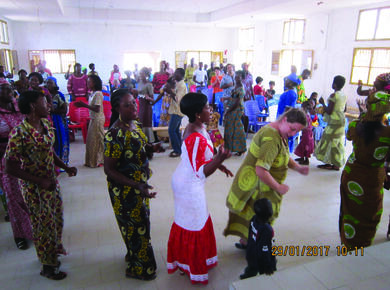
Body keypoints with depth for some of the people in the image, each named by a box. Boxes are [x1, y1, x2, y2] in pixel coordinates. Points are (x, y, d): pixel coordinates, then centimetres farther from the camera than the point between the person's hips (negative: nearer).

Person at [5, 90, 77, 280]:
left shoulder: (45, 124, -2)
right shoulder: (19, 133, -25)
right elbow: (10, 168, -21)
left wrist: (65, 167, -3)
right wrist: (40, 181, -23)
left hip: (51, 182, 7)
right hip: (34, 188, -7)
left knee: (57, 219, 25)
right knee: (44, 225, 11)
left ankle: (54, 248, 54)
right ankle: (48, 266, 35)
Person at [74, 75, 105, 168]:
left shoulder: (98, 94, -17)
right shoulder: (92, 93, 11)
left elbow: (97, 109, -22)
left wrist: (85, 105, -18)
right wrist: (83, 105, 5)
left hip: (98, 119, -9)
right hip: (93, 119, 9)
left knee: (97, 140, 0)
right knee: (91, 140, 14)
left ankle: (98, 161, 11)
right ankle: (91, 160, 24)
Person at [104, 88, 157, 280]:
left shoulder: (133, 124, -1)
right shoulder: (115, 134, -27)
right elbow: (109, 170, -25)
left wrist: (150, 148, 1)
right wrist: (137, 186, -31)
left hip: (139, 186, 8)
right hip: (125, 190, -8)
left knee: (140, 223, 25)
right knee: (136, 227, 11)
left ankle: (133, 255, 51)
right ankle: (138, 268, 36)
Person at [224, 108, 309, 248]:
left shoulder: (280, 134, 5)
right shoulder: (272, 139, -30)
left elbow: (285, 157, 19)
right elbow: (260, 171, -37)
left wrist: (298, 167, 1)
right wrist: (278, 187, -24)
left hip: (263, 186, 10)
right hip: (256, 186, -10)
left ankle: (244, 241, 42)